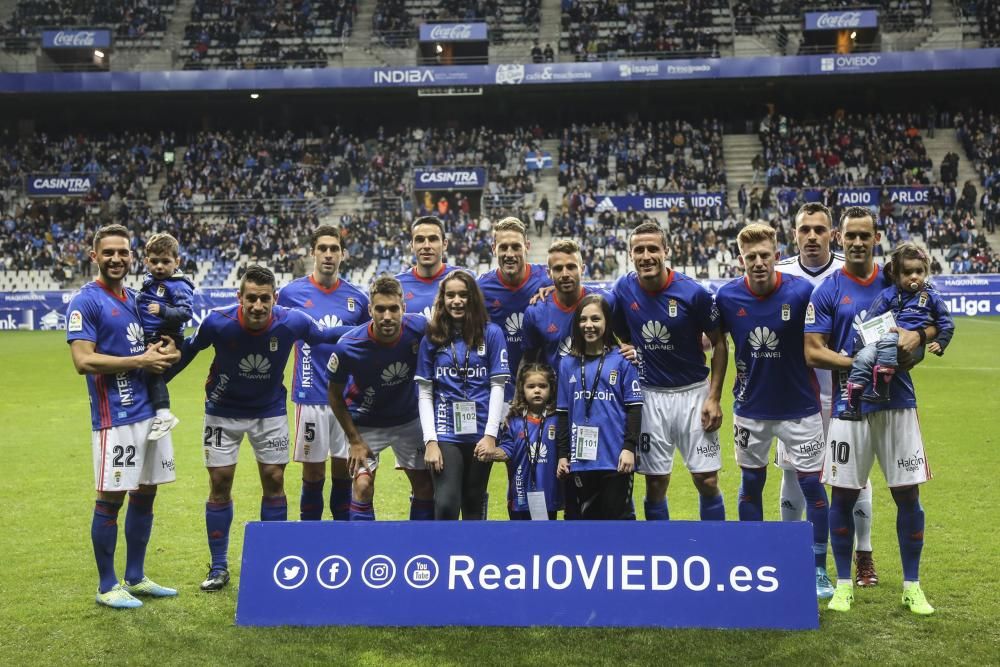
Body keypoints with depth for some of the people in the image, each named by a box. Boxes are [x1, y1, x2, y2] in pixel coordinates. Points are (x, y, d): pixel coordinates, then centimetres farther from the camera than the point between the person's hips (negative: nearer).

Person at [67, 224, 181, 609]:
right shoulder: (85, 302, -8)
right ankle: (107, 587, 14)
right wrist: (141, 361, -16)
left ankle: (135, 578, 26)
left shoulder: (136, 299, 14)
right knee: (111, 498, 1)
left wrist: (163, 352, -1)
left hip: (150, 411, 8)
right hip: (115, 415, -8)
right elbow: (84, 361, -17)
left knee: (145, 494, 13)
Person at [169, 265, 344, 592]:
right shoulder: (218, 322, -25)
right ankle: (219, 567, 14)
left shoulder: (291, 322, -24)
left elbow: (325, 335, -2)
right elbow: (188, 348, -4)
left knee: (274, 481, 1)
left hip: (270, 410, 1)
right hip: (223, 411, 0)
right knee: (220, 484, 0)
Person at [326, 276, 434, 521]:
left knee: (425, 487, 4)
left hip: (409, 419, 3)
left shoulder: (420, 328, -23)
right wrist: (355, 441, -11)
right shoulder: (347, 347, -28)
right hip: (365, 424, -2)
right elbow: (335, 395, -11)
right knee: (363, 486, -14)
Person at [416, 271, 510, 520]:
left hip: (480, 433, 0)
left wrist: (490, 435, -8)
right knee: (446, 504, -12)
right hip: (445, 433, 0)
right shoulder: (432, 338, 4)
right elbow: (424, 393, 3)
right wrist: (430, 440, -6)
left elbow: (497, 387, -1)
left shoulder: (491, 333, 1)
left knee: (474, 504, 11)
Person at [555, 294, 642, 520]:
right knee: (581, 517, 11)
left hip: (615, 459, -3)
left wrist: (629, 447, -8)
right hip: (579, 459, 3)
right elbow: (562, 412, 11)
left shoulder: (622, 360, -1)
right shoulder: (568, 364, 8)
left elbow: (634, 407, -1)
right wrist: (562, 454, 8)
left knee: (618, 515, 3)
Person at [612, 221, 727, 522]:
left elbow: (719, 344, -3)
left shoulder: (693, 292, -13)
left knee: (707, 481, 0)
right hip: (650, 395, 2)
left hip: (694, 392, -2)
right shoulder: (624, 289, -5)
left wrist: (714, 397, -6)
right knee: (655, 483, 6)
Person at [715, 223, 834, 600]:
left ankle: (819, 570, 16)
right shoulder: (727, 296, -9)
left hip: (799, 406, -2)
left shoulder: (801, 292, -16)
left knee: (812, 485, 1)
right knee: (751, 483, 11)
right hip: (750, 408, 2)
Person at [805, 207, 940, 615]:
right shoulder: (827, 291, -2)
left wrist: (918, 335, -8)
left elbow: (936, 325, 15)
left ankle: (912, 586, 20)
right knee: (843, 495, 4)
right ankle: (844, 584, 21)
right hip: (850, 406, -2)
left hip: (898, 403, 2)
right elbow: (813, 352, -7)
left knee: (908, 494, 5)